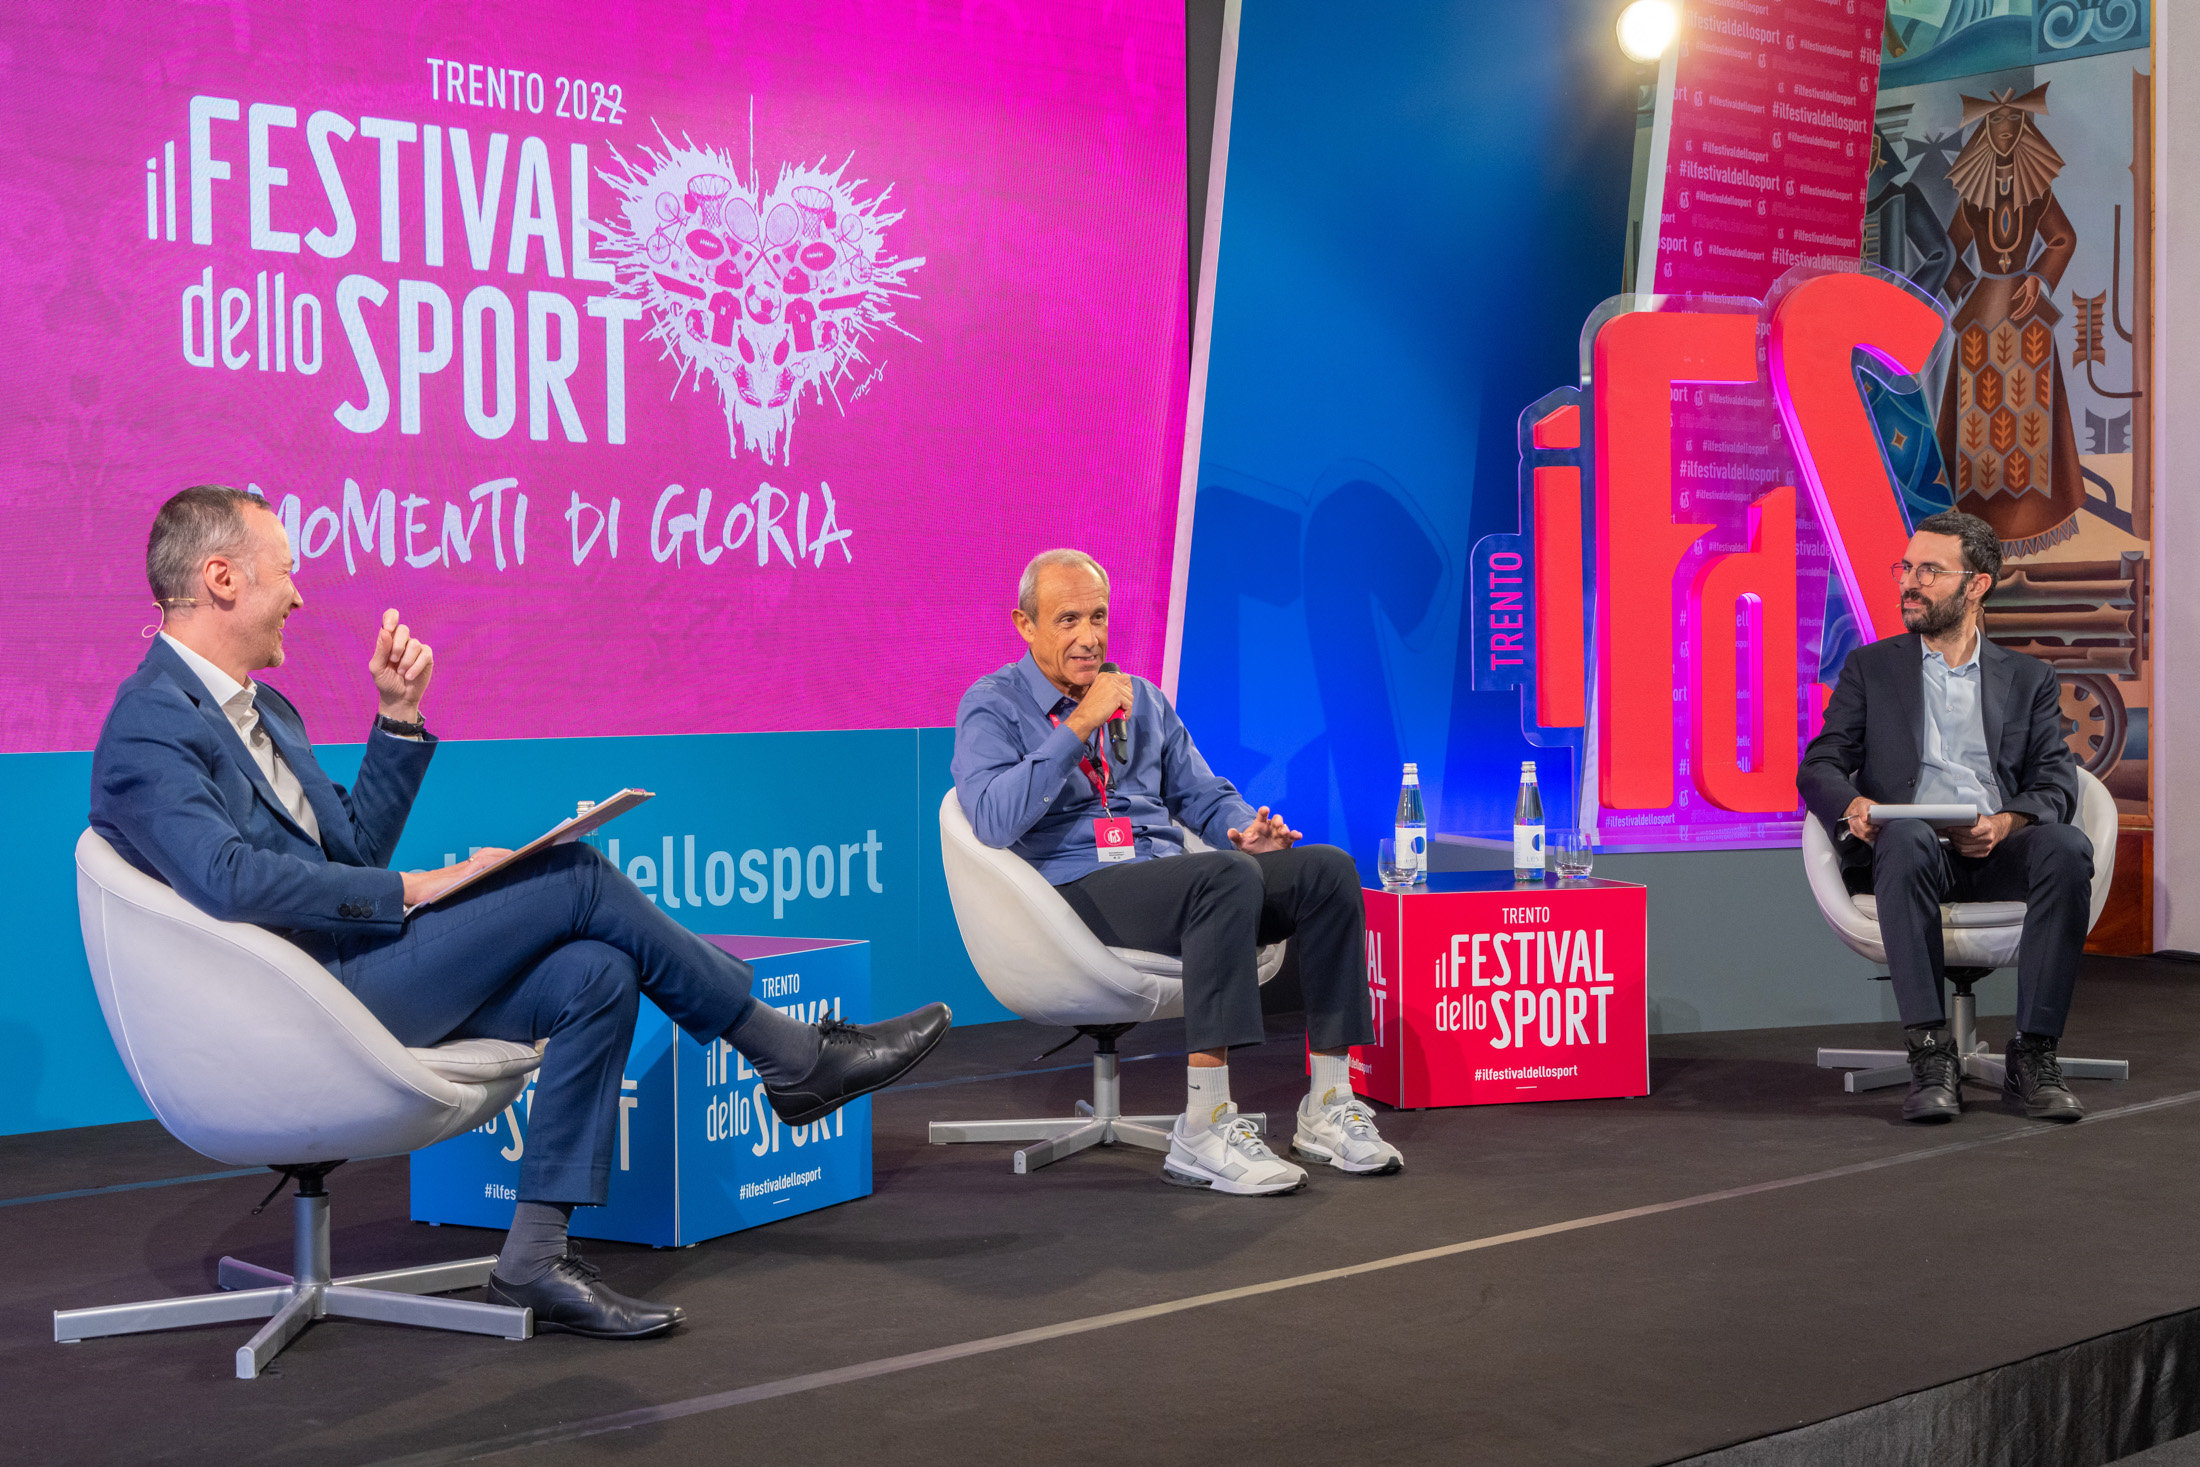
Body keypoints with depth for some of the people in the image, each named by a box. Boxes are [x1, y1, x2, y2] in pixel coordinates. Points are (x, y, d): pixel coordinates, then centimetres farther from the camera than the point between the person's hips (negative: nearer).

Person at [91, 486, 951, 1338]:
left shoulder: (261, 710, 20)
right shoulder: (148, 727, -11)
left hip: (357, 969, 10)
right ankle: (795, 1057, -2)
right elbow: (229, 881, -26)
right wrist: (410, 891, -19)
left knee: (596, 974, -11)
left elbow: (353, 847, 20)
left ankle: (534, 1262, -11)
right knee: (576, 877, -15)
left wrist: (398, 714, 10)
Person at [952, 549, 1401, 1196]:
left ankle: (1327, 1107, -14)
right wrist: (1081, 725, -16)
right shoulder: (992, 705, 3)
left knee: (1327, 868, -16)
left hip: (1169, 883, 7)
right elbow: (995, 821, -15)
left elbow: (1203, 795, 23)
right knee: (1227, 877, -35)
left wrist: (1244, 829, -2)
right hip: (1075, 889, -6)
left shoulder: (1144, 699, 22)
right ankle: (1203, 1129, -36)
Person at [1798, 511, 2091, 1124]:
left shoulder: (2029, 678, 19)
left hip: (1997, 853, 1)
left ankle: (2033, 1055, -28)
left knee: (2067, 845, -32)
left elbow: (2057, 780, 6)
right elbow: (1819, 766, 8)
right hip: (1910, 851, -1)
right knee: (1906, 838, -38)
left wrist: (2008, 822, -17)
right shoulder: (1870, 668, 17)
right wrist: (1851, 804, -17)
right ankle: (1931, 1054, -37)